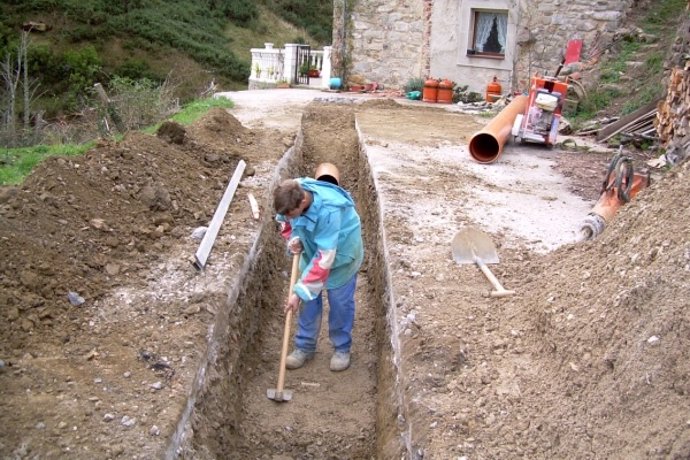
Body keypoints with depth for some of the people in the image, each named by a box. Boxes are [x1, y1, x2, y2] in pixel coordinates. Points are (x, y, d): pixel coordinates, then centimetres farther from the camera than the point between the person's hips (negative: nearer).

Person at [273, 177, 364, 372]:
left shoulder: (328, 211, -42)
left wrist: (299, 291, -36)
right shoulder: (291, 197, -24)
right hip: (312, 250, 5)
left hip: (340, 254, -5)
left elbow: (324, 258, -38)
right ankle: (305, 346, 24)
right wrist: (293, 240, -20)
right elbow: (285, 221, 1)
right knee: (309, 300, 9)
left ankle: (342, 348, 25)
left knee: (340, 302, 6)